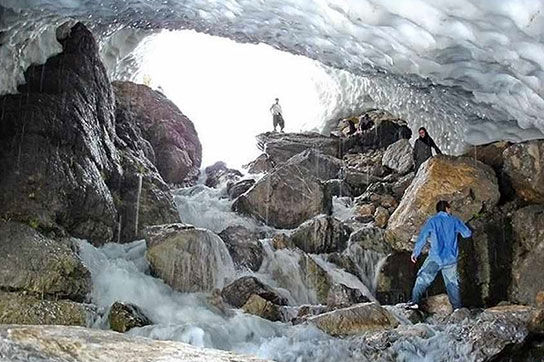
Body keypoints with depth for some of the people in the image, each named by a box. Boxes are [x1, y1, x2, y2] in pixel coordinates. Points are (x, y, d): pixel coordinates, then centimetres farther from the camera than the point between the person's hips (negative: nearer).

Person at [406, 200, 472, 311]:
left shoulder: (432, 221, 0)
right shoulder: (454, 221, 6)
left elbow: (422, 237, -3)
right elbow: (467, 233, 13)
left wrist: (415, 253, 5)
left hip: (435, 258, -3)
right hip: (451, 259, 3)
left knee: (423, 279, -1)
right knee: (452, 283, 14)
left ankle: (414, 301, -13)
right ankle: (457, 307, 12)